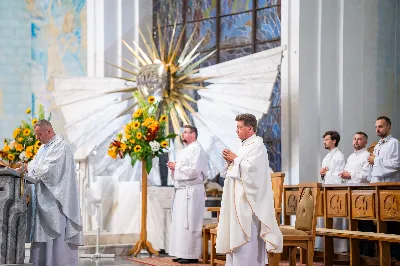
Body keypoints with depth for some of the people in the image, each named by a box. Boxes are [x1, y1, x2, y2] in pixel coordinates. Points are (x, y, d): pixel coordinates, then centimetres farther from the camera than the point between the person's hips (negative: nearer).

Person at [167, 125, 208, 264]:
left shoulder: (197, 150, -8)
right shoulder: (182, 151, 19)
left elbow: (194, 171, -19)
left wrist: (177, 167, -10)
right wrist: (173, 168, 4)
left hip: (191, 191, -9)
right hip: (181, 190, 9)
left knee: (189, 223, -9)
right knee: (180, 222, 8)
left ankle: (192, 255, -6)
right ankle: (182, 253, 12)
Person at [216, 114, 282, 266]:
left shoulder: (258, 146, -9)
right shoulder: (244, 146, 18)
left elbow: (251, 168, -22)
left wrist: (235, 159, -10)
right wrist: (229, 161, 3)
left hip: (248, 198, -9)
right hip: (237, 197, 9)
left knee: (246, 235, -10)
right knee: (235, 235, 8)